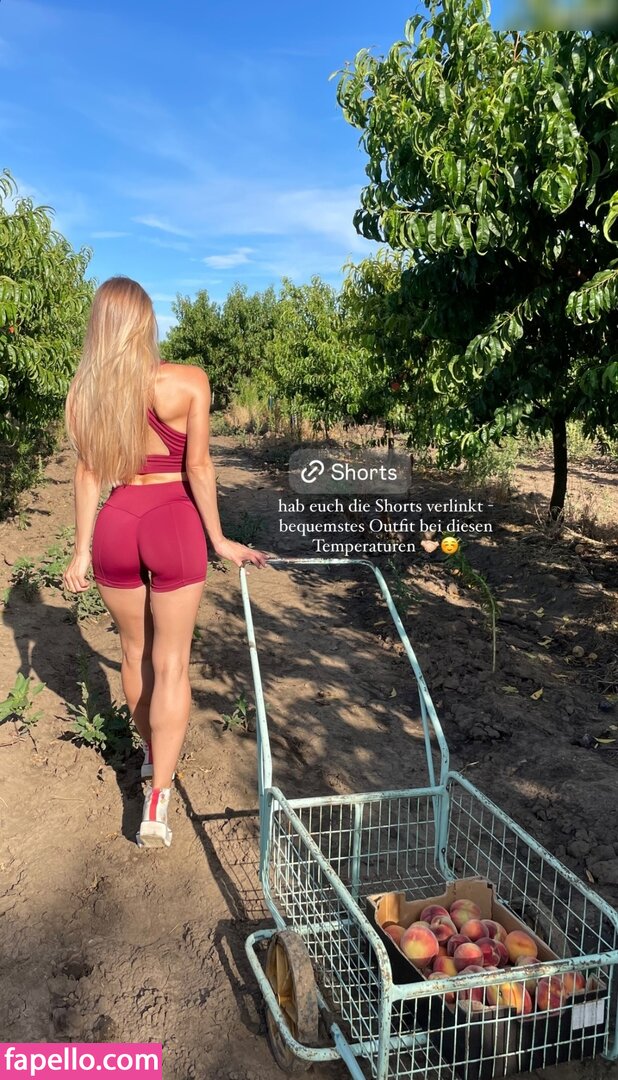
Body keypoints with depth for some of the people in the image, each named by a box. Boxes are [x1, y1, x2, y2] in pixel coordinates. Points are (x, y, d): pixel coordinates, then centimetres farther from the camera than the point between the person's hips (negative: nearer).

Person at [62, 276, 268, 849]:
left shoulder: (84, 390, 1)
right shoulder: (188, 381, -8)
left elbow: (88, 473, 3)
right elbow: (198, 467, -8)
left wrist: (82, 549, 9)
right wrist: (218, 539, 1)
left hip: (115, 524, 3)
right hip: (173, 523, -3)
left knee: (135, 652, 22)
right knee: (171, 663, 5)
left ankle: (152, 754, 43)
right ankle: (157, 801, 3)